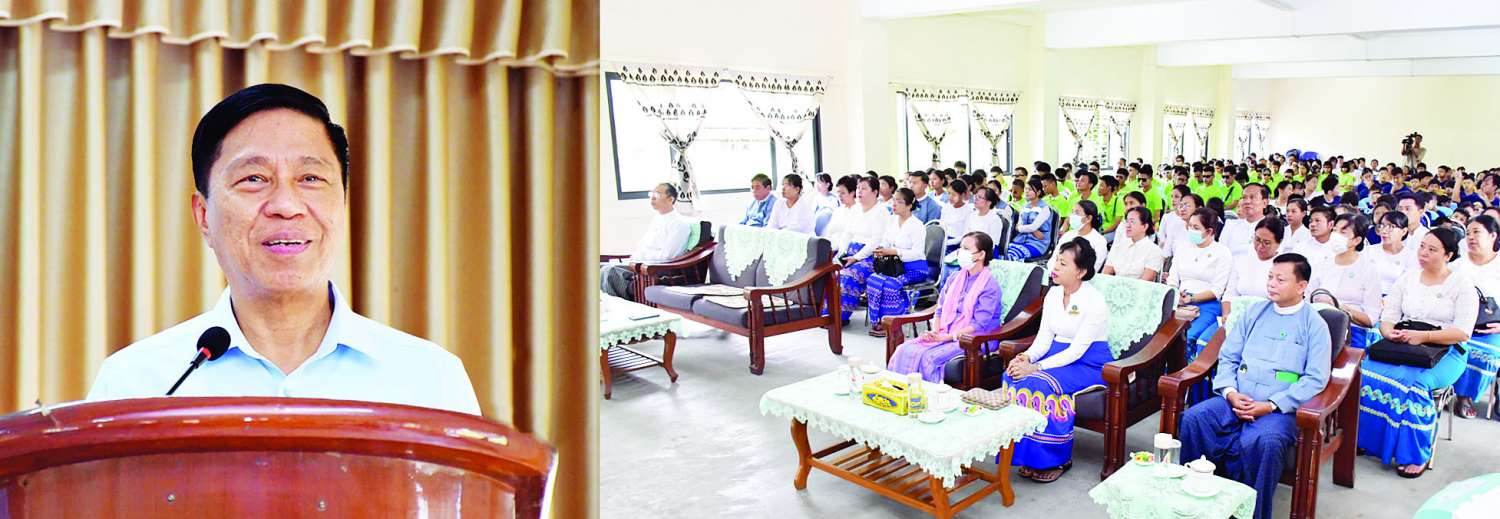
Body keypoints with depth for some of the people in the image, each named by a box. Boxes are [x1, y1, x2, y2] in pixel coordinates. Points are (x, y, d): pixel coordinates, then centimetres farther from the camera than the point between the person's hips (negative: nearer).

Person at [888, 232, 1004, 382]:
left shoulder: (990, 286, -10)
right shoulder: (954, 278, 13)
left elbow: (979, 325, -16)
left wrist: (945, 337, -19)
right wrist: (935, 331, -5)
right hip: (944, 334, 7)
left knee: (929, 356, -31)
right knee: (904, 350, -15)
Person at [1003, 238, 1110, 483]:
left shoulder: (1094, 301, -16)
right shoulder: (1053, 293, 6)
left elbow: (1077, 350, -21)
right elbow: (1044, 337, 5)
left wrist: (1036, 367, -28)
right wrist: (1027, 357, -17)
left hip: (1089, 364, -6)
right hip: (1058, 356, 7)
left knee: (1041, 383, -32)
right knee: (1012, 376, -21)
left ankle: (1057, 458, -14)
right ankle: (1029, 455, -12)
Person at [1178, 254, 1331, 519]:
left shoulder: (1315, 325, 4)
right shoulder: (1254, 312, 17)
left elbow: (1315, 379, -5)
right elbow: (1228, 357, 14)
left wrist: (1270, 406, -15)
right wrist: (1231, 393, -6)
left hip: (1281, 408, -4)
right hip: (1236, 400, 4)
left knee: (1263, 441, -35)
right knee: (1193, 418, -23)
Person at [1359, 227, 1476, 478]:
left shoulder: (1462, 284, 1)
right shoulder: (1407, 278, 13)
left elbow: (1462, 332, -8)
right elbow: (1388, 318, 10)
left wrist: (1423, 336, -21)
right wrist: (1391, 333, -14)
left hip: (1444, 352, -4)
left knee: (1411, 382, -34)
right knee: (1366, 371, -26)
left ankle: (1416, 455, -19)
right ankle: (1365, 438, -13)